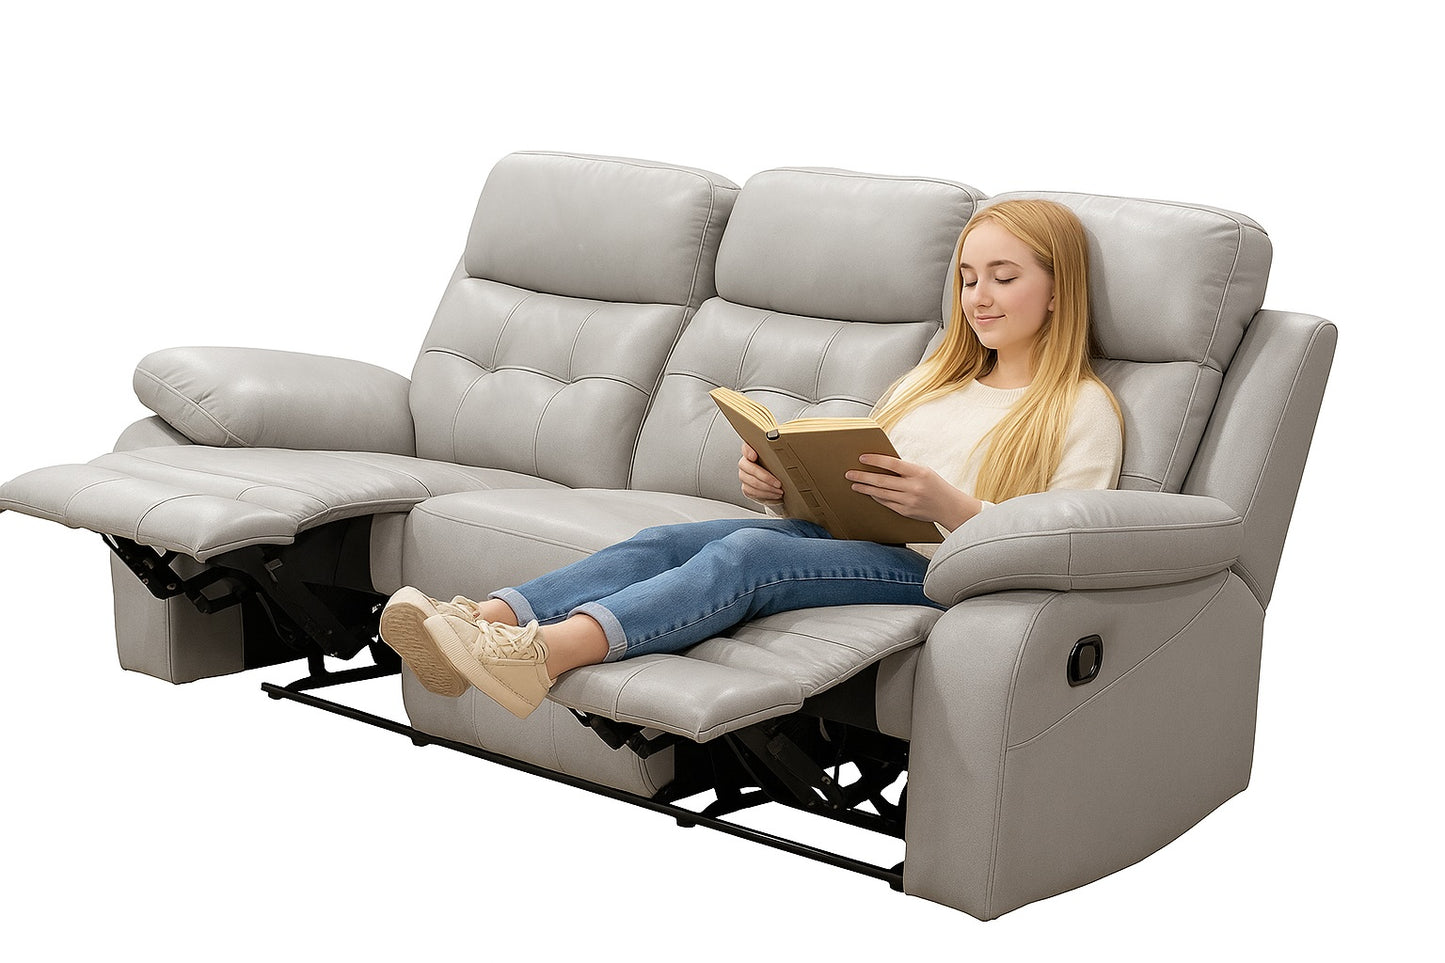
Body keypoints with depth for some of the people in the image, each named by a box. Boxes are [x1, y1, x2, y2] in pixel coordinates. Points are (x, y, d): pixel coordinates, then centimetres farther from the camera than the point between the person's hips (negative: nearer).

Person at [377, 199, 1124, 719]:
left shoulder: (1083, 410, 8)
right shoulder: (935, 379, 30)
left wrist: (950, 506, -20)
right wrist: (780, 485, 2)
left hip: (935, 572, -7)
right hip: (845, 540, 7)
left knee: (747, 554, -33)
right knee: (667, 539, -21)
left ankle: (543, 652, -52)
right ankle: (484, 621, -40)